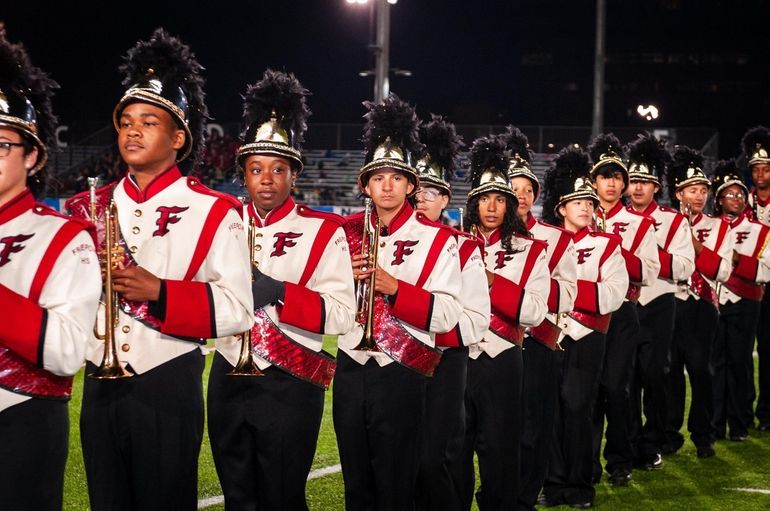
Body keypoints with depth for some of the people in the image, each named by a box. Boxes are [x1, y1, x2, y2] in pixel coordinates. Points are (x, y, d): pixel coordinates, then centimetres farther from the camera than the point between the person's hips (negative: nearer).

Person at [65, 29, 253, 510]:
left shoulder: (213, 212, -5)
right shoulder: (88, 208, 8)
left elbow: (236, 309, -12)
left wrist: (157, 290, -23)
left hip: (168, 388, -4)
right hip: (100, 386, 4)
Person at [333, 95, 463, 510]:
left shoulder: (437, 239, -6)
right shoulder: (347, 232, 5)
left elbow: (447, 316, -14)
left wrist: (393, 287, -25)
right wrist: (345, 278, -11)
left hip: (401, 377, -4)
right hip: (350, 371, 4)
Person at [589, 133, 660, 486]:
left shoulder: (640, 224, 2)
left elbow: (649, 274, -7)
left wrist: (616, 251, -20)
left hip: (622, 313, -1)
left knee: (616, 387, 0)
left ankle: (619, 462, 12)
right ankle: (588, 460, 15)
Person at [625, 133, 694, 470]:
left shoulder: (674, 221, 1)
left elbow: (685, 267, -10)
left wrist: (652, 251, -22)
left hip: (657, 306, -1)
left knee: (654, 375, 2)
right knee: (626, 376, 4)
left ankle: (652, 445, 15)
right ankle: (629, 444, 14)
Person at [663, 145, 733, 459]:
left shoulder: (719, 227, 4)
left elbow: (723, 272, -7)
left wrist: (696, 245, -15)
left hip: (701, 306, -1)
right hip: (670, 303, 1)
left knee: (699, 368, -1)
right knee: (671, 369, 5)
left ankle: (702, 436, 10)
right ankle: (671, 434, 15)